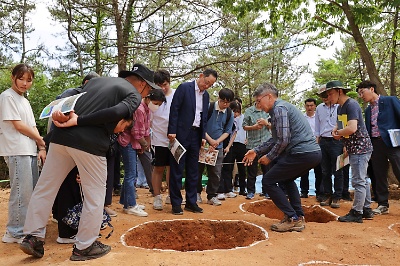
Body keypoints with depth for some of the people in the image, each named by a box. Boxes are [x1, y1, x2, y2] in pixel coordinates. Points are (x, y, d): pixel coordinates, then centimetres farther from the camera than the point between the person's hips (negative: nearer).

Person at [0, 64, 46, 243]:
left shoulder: (24, 101, 20)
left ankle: (28, 228, 22)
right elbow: (19, 126, -10)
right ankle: (15, 233, 4)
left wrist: (41, 148, 4)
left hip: (30, 151, 8)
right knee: (22, 192, -7)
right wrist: (42, 141, -2)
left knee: (31, 191, 11)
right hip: (17, 151, -8)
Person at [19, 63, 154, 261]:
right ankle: (84, 247, 19)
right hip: (90, 144, -6)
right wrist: (77, 121, -13)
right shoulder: (134, 95, 4)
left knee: (45, 188, 17)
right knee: (94, 196, 9)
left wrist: (60, 113, -1)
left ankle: (33, 237, 24)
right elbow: (115, 112, -15)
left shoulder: (96, 80, 26)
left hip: (62, 136, 6)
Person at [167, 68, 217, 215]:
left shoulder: (206, 95, 13)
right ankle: (176, 203, 9)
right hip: (181, 134, -6)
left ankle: (191, 202, 19)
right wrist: (172, 131, -15)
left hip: (196, 135, 6)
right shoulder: (184, 88, -5)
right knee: (177, 169, 0)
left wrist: (203, 136, 10)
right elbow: (174, 109, -9)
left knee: (193, 170, 10)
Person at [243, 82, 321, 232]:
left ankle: (292, 219, 2)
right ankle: (299, 218, 26)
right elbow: (275, 139, 25)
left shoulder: (279, 108, -9)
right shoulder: (283, 107, 22)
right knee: (286, 179, 29)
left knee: (268, 181, -2)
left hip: (302, 153, -11)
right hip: (314, 152, 11)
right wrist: (256, 151, 22)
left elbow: (283, 140, -17)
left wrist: (269, 157, -3)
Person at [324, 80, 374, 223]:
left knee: (358, 181, -5)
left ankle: (356, 213, 3)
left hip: (360, 148, -10)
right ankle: (367, 210, 27)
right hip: (354, 149, 10)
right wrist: (336, 130, 3)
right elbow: (340, 124, 26)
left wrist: (338, 133, -13)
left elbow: (352, 128, -30)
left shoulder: (351, 104, -18)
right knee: (362, 180, 16)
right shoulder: (340, 107, 12)